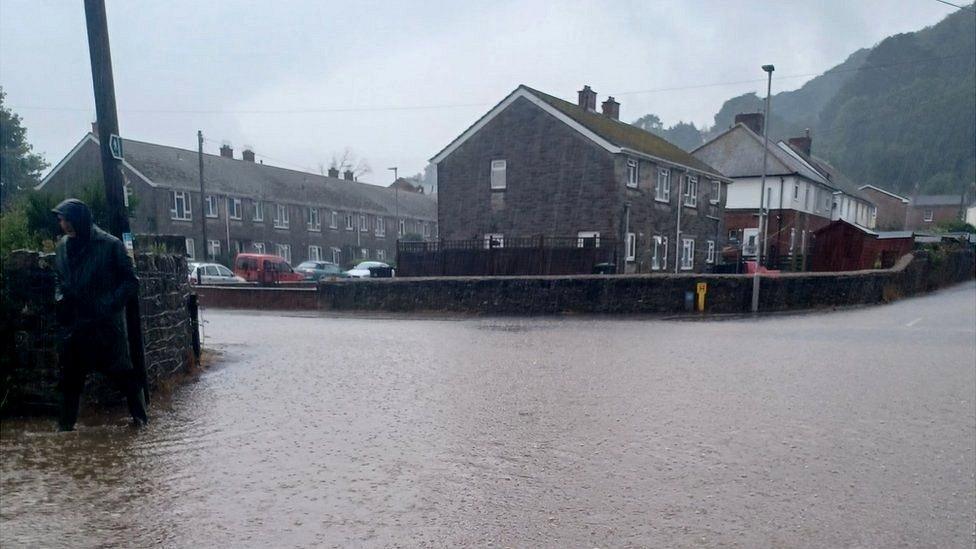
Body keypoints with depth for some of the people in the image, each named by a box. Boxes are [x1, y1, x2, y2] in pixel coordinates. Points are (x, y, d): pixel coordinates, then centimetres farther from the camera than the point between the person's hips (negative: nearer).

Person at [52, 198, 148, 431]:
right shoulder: (62, 246, 8)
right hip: (74, 322, 5)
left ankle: (140, 415, 16)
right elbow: (59, 279, 22)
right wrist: (60, 298, 4)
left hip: (107, 322, -5)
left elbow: (131, 281, -6)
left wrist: (110, 304, -16)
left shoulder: (109, 244, -9)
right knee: (70, 374, 11)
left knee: (120, 371, 2)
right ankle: (66, 423, 23)